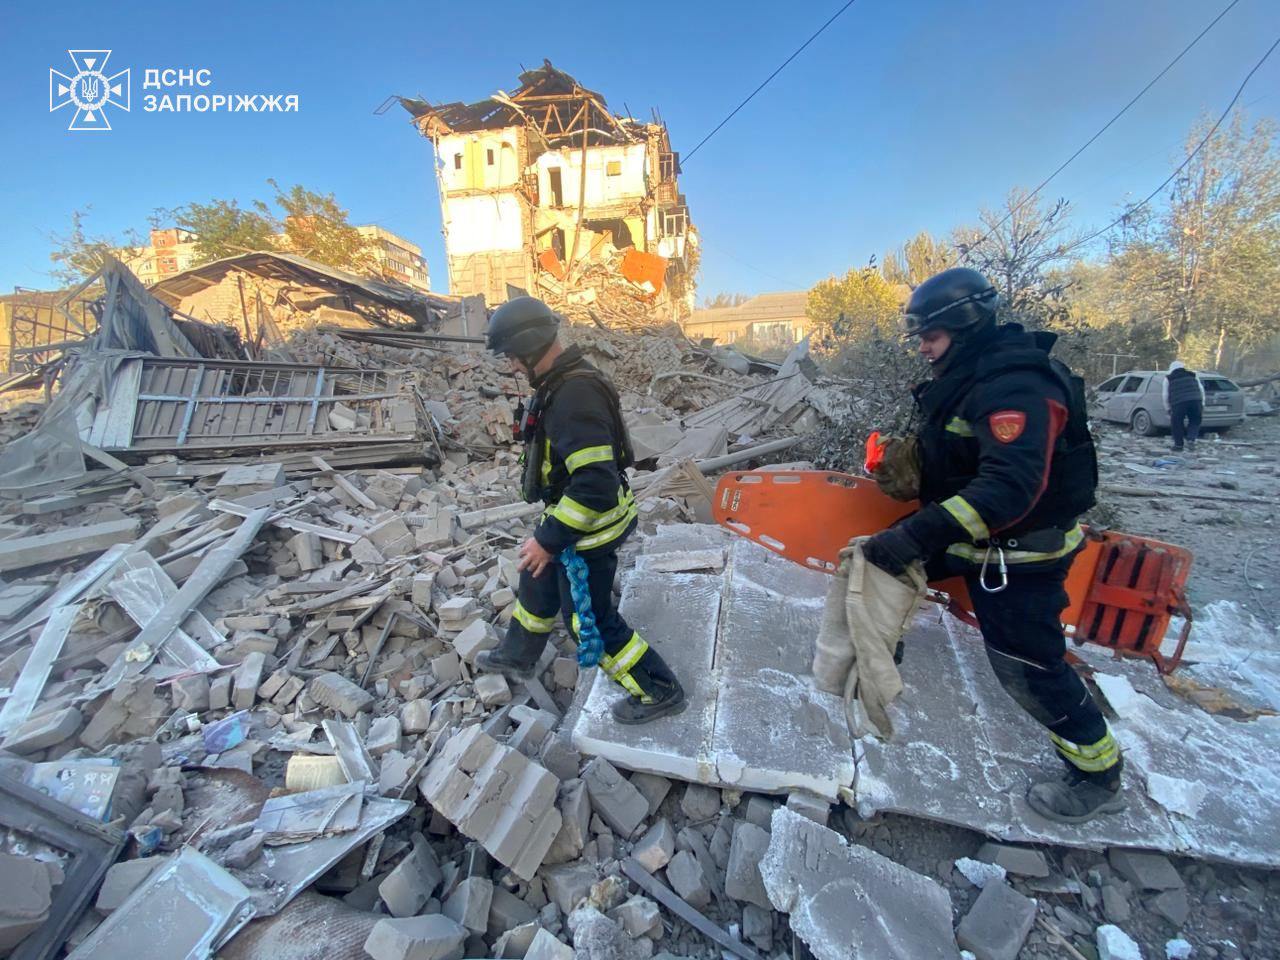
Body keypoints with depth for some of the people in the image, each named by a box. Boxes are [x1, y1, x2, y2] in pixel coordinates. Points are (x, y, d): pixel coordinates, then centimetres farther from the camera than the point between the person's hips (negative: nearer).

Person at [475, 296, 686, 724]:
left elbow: (596, 484, -36)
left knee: (590, 618, 7)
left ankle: (659, 691, 26)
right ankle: (516, 656, 53)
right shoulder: (565, 381, 3)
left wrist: (549, 539, -27)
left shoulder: (574, 397, -30)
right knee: (537, 585, 27)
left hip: (588, 528, -10)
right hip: (572, 513, 10)